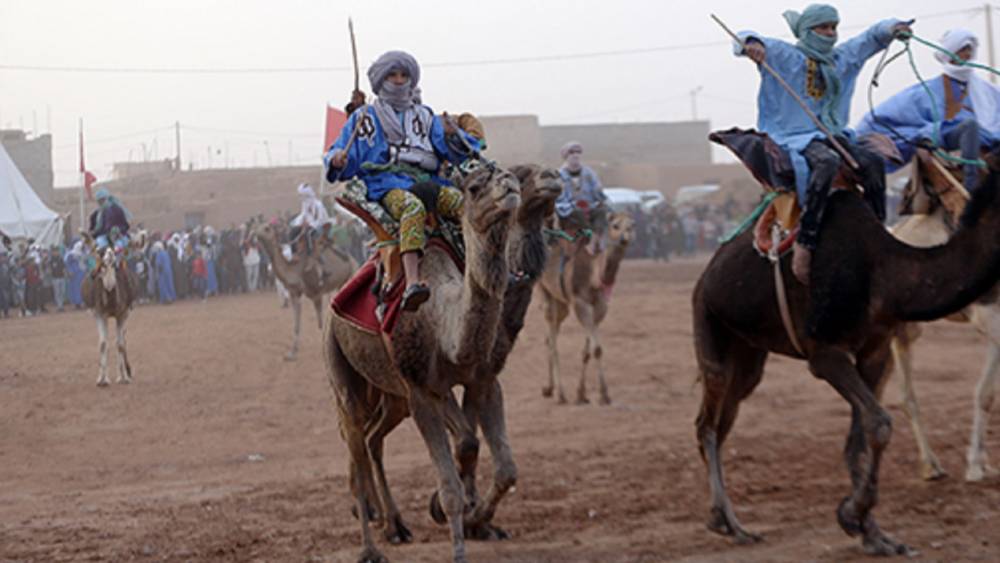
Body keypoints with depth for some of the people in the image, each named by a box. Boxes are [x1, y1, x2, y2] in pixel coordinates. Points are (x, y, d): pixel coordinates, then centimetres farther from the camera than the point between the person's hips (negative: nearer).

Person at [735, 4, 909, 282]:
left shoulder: (843, 57, 19)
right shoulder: (784, 56, 1)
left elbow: (872, 37, 22)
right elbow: (745, 40, -11)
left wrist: (893, 27, -1)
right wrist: (751, 43, -37)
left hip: (833, 134, 6)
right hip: (794, 137, -6)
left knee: (873, 163, -19)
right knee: (826, 162, -37)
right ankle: (805, 243, -39)